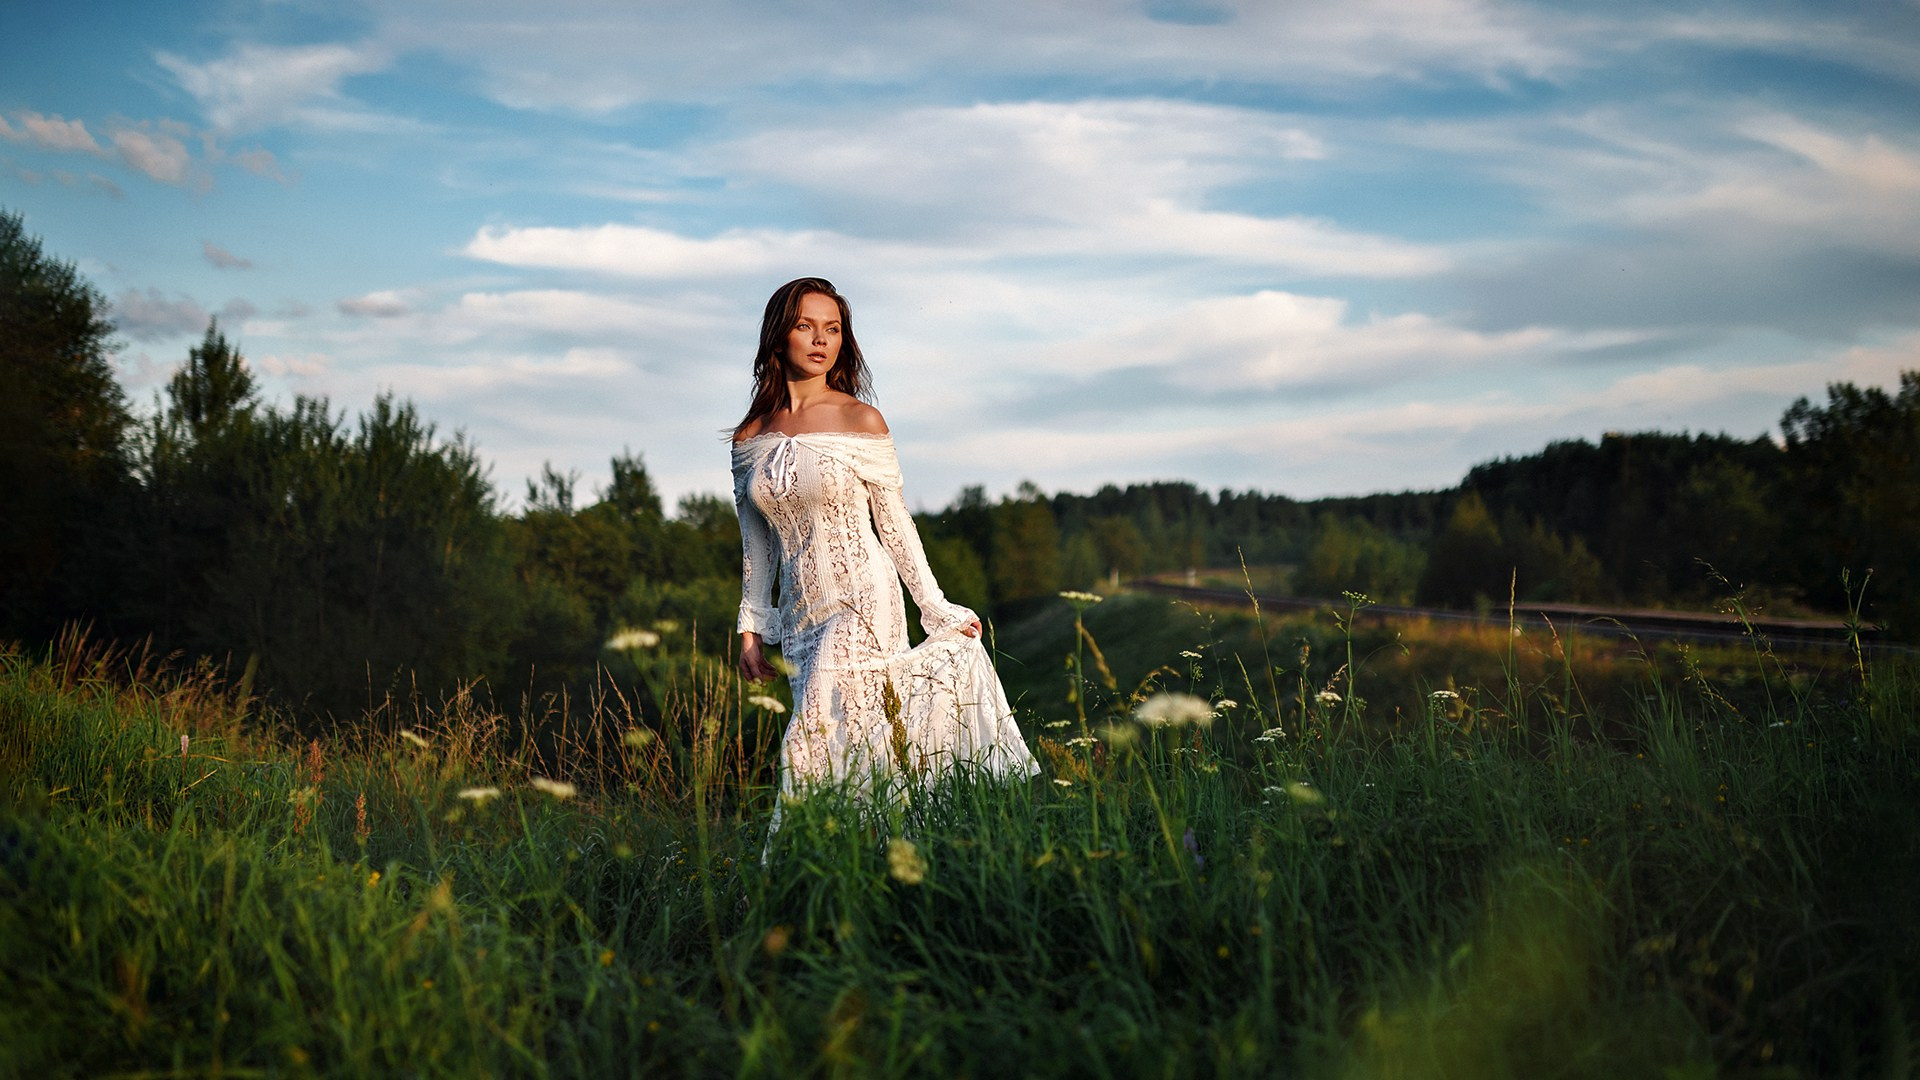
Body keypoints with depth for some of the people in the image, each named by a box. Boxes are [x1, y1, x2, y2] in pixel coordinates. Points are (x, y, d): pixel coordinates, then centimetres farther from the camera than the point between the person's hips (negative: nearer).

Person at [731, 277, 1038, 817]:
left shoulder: (861, 422, -5)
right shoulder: (750, 438, 7)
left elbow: (894, 522, 0)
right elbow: (757, 542, 13)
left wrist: (937, 609, 0)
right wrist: (751, 628, 11)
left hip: (862, 604, -4)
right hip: (803, 619, 4)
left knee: (814, 751, -12)